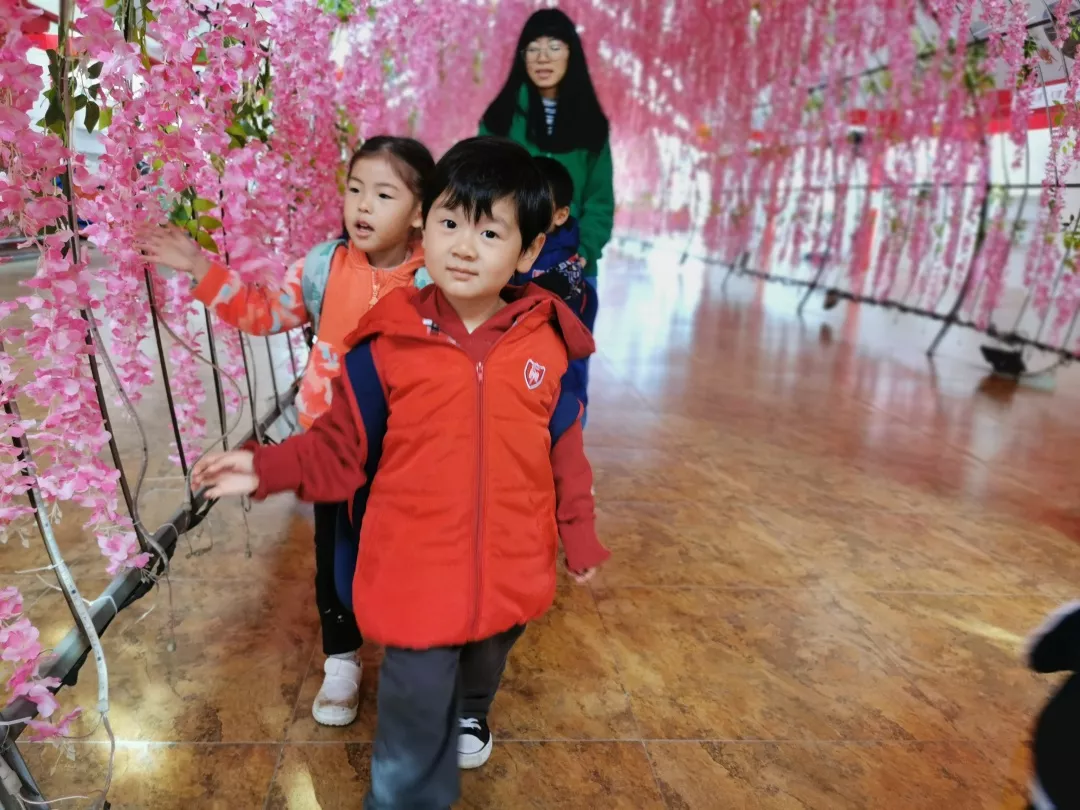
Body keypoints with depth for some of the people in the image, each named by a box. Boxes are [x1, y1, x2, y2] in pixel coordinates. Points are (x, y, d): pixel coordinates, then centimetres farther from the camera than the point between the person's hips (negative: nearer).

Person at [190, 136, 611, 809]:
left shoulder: (546, 344, -7)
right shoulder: (387, 344, -13)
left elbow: (564, 448, 4)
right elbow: (341, 449, -4)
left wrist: (580, 534, 10)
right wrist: (267, 468, -17)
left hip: (512, 574, 3)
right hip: (416, 576, -3)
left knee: (486, 664, 31)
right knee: (414, 733, 8)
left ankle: (471, 712, 66)